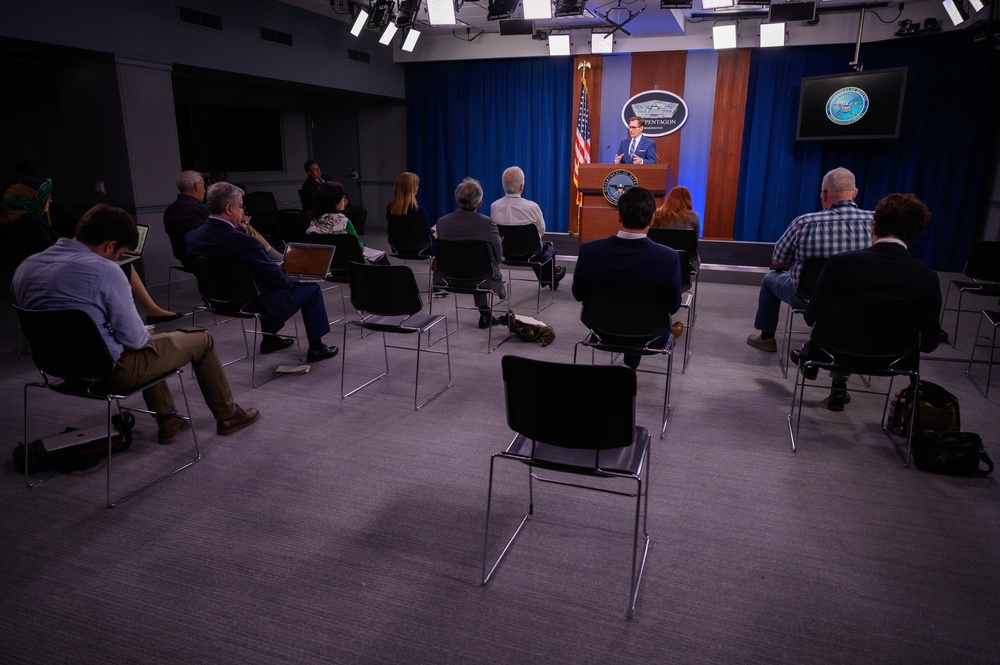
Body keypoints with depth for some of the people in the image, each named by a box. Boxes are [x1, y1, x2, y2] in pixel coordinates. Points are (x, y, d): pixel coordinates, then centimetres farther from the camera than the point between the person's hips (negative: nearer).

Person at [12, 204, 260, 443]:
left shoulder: (25, 267, 1)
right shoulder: (104, 271, -23)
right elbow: (133, 338, -18)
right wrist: (145, 336, 6)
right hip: (107, 373, -8)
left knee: (148, 343, 35)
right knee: (202, 340, 10)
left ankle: (167, 421, 35)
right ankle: (227, 415, 26)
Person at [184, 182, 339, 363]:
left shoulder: (191, 237, -7)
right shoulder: (241, 241, -30)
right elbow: (277, 277, -22)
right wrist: (289, 279, 0)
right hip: (254, 305, -8)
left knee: (268, 283, 35)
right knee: (311, 289, 10)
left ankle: (270, 339, 40)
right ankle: (316, 347, 18)